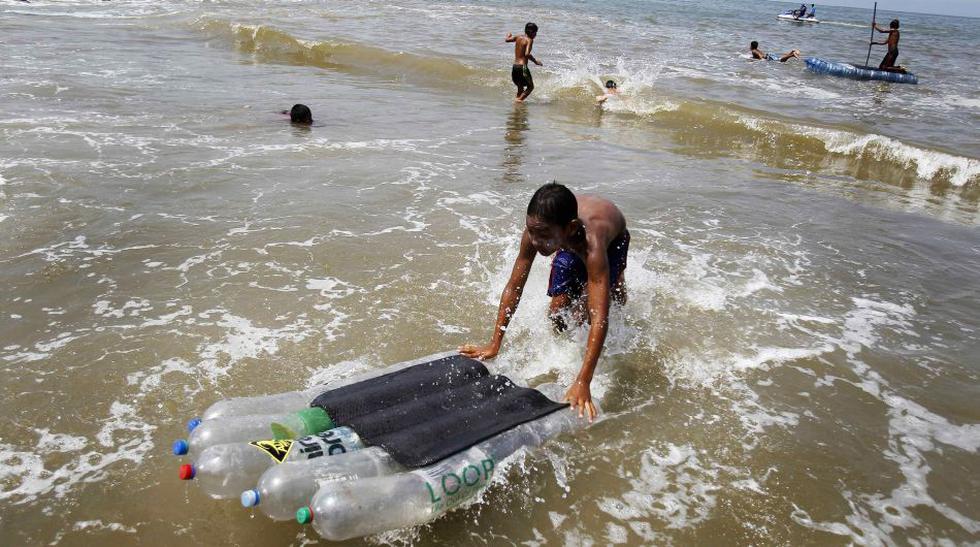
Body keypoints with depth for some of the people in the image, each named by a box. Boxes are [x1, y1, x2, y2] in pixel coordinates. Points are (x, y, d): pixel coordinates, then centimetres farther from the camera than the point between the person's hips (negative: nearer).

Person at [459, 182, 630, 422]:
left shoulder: (591, 242, -50)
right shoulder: (536, 228, -38)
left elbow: (599, 318, -53)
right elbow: (514, 287, -28)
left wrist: (582, 382, -60)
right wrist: (494, 345, -28)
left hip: (613, 241, -3)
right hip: (571, 247, 3)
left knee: (586, 311, -18)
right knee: (558, 314, -9)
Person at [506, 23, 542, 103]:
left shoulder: (518, 37, 9)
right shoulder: (529, 40, -10)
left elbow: (506, 40, 21)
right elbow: (527, 54, -23)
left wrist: (509, 35, 43)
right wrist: (535, 61, -11)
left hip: (514, 67, 7)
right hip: (522, 67, -7)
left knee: (520, 87, 22)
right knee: (530, 86, 4)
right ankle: (519, 99, -14)